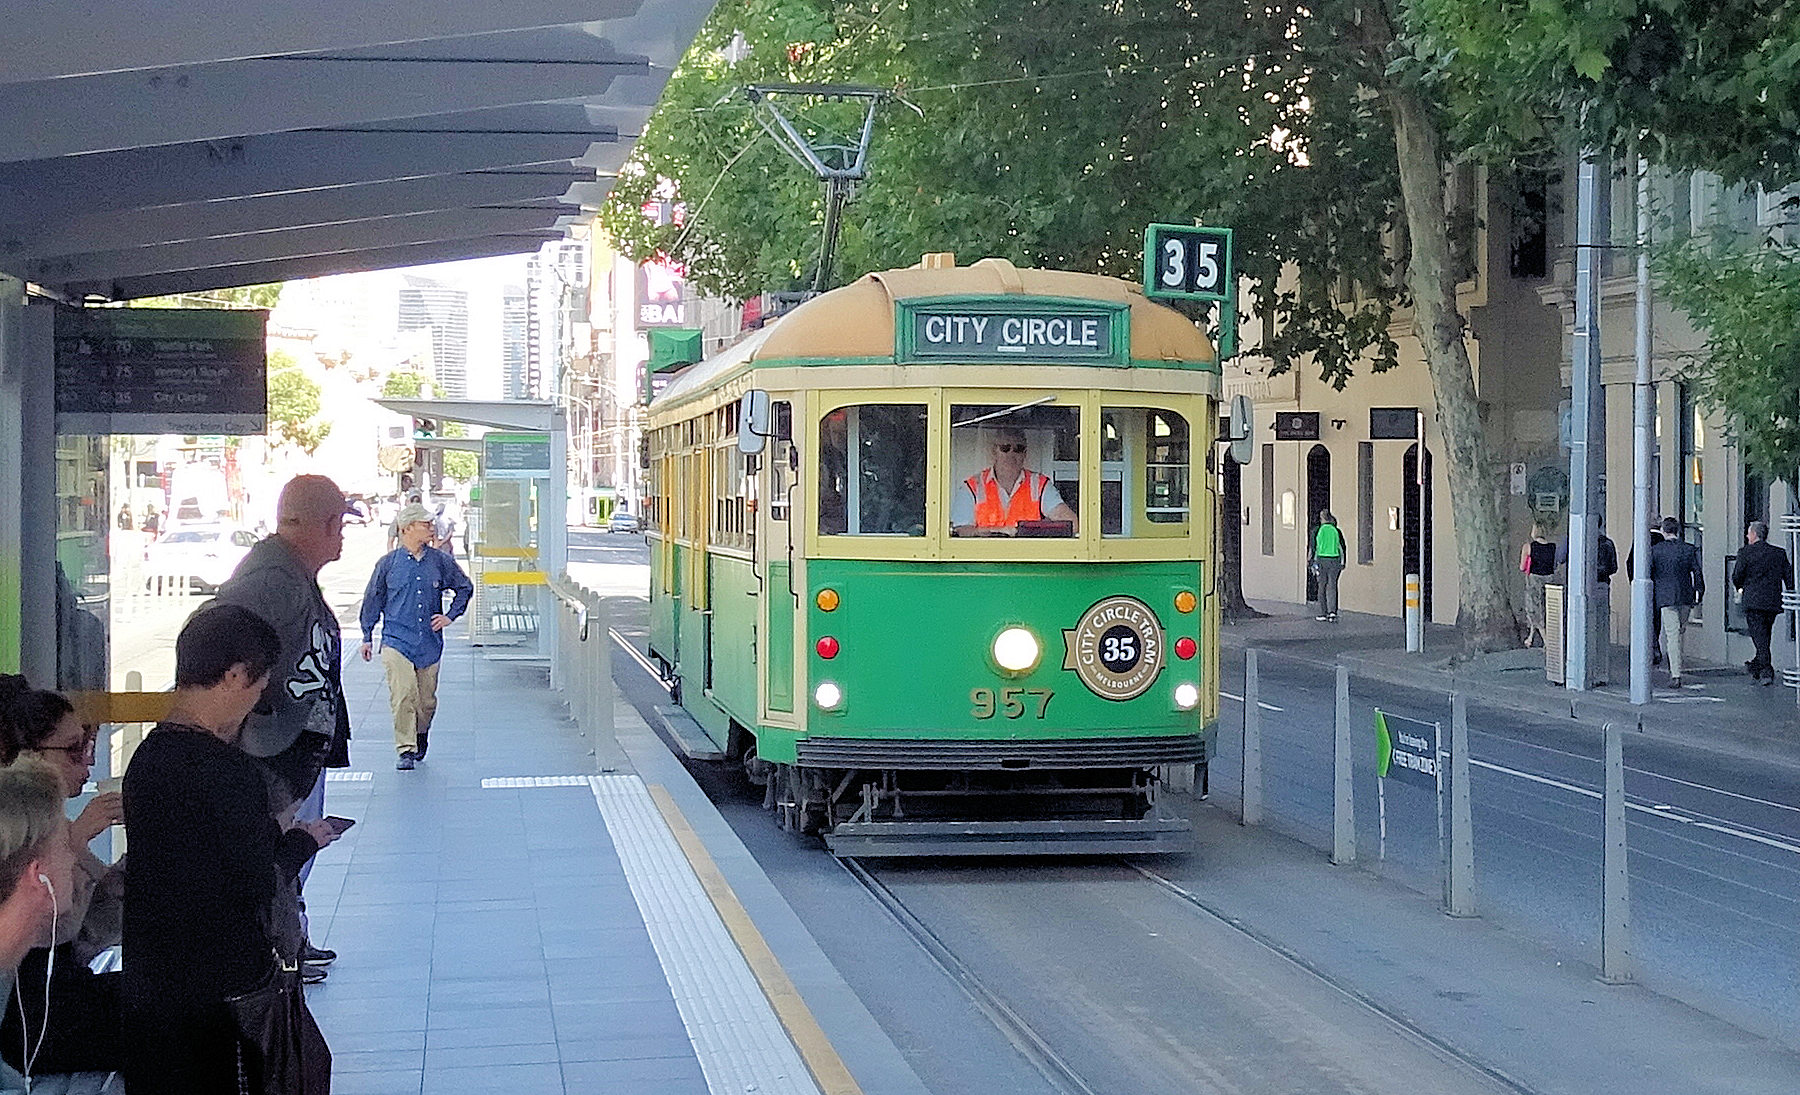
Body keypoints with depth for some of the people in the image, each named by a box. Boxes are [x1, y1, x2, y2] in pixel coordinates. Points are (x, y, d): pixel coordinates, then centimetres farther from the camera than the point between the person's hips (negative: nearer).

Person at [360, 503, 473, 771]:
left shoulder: (441, 561, 3)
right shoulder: (388, 563, -1)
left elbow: (465, 588, 17)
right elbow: (373, 599, 9)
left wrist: (450, 616, 6)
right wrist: (367, 636, 11)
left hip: (429, 643, 2)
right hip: (397, 640, -2)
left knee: (426, 700, 9)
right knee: (402, 696, -15)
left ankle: (420, 738, 35)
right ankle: (405, 750, -11)